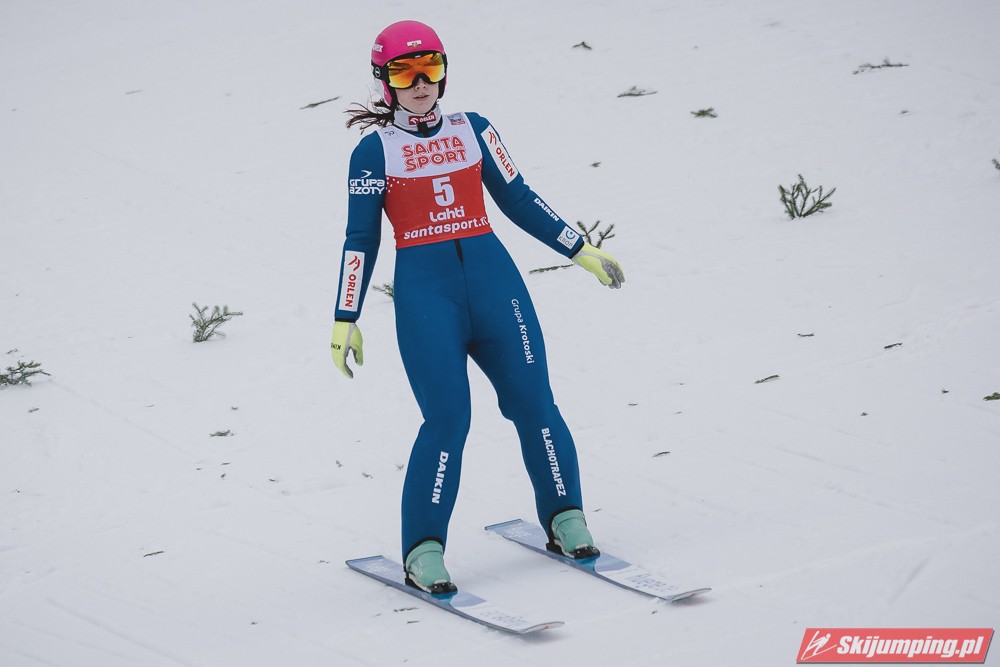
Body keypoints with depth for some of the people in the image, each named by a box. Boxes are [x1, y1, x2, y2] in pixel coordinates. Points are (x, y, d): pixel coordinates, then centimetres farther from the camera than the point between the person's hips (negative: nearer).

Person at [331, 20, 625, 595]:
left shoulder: (473, 131, 12)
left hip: (493, 277, 3)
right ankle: (423, 552, -7)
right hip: (424, 291, -3)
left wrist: (581, 251, 16)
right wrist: (346, 321, 3)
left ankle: (566, 519, 14)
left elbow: (518, 199, 18)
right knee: (448, 417, -14)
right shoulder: (376, 150, 4)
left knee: (534, 403, -3)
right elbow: (361, 238, 6)